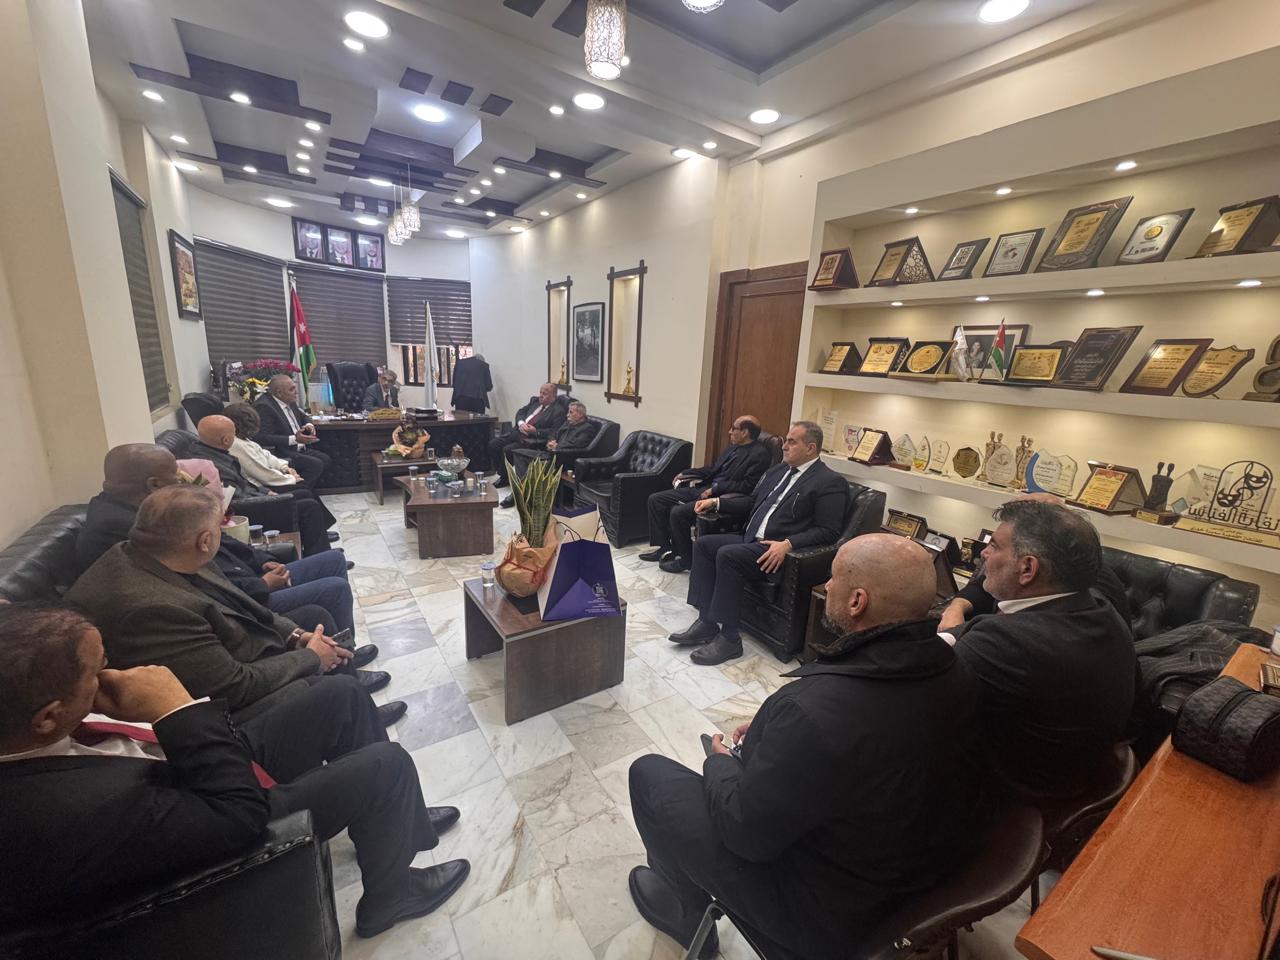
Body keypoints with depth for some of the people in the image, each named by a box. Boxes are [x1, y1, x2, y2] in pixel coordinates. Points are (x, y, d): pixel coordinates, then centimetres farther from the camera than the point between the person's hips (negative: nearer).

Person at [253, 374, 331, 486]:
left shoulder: (289, 401, 9)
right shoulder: (264, 406, -17)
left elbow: (303, 415, 28)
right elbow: (264, 438, -23)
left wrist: (309, 424, 4)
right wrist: (294, 439, -29)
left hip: (299, 449, 9)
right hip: (279, 454, -9)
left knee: (325, 459, -6)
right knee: (315, 464, -22)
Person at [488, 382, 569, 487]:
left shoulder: (558, 411, -7)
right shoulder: (535, 401, 15)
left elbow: (554, 432, -16)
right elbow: (520, 412, 16)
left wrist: (535, 431, -23)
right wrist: (521, 423, -6)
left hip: (532, 439, -8)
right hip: (517, 431, 8)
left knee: (507, 450, -24)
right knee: (493, 444, -6)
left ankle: (504, 479, 0)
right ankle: (502, 474, 9)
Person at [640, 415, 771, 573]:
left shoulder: (759, 454, -10)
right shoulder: (733, 447, 16)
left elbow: (748, 486, -17)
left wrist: (715, 488, -19)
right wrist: (685, 473, 15)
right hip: (702, 488, 9)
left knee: (678, 512, -27)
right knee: (656, 499, 1)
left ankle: (685, 558, -5)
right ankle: (664, 547, 10)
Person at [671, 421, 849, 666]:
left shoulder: (830, 482, -6)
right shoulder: (778, 470, 18)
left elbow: (828, 531, -15)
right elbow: (751, 503, 24)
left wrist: (788, 544, -26)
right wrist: (717, 502, 11)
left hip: (778, 549, -8)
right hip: (750, 539, 9)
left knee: (727, 555, -28)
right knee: (704, 543, -6)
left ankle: (728, 638, -17)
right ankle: (706, 622, -4)